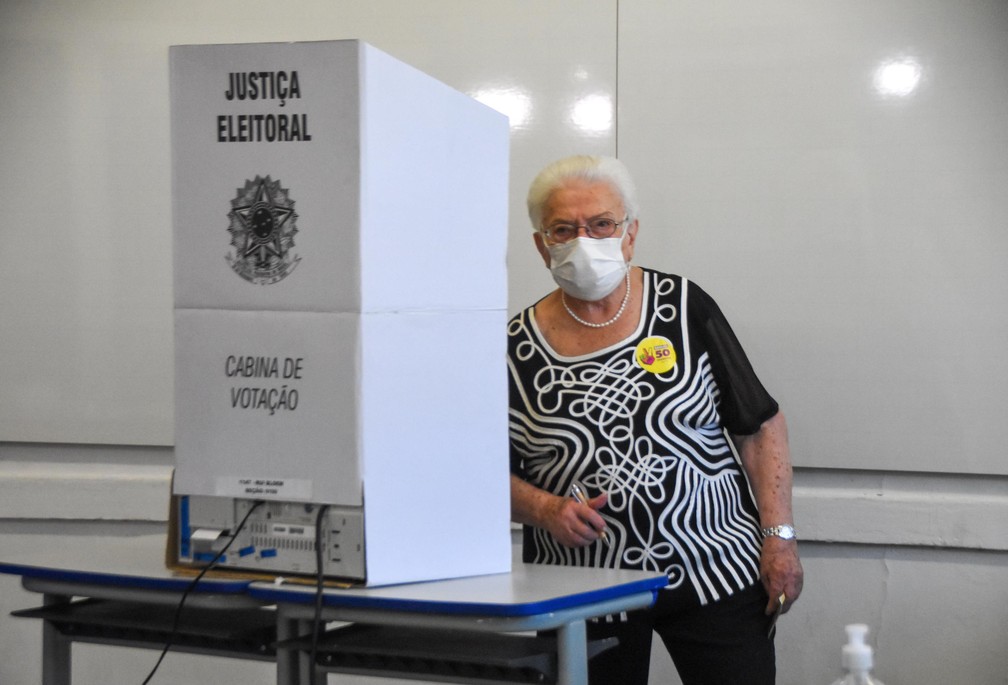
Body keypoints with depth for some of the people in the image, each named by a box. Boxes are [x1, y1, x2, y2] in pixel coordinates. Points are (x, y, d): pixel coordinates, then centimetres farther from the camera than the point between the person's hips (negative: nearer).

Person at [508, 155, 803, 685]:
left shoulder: (684, 308, 0)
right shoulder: (515, 348, 1)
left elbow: (760, 427, 2)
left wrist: (778, 536, -5)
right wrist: (545, 510, -12)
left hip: (715, 571, 0)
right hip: (580, 591, 1)